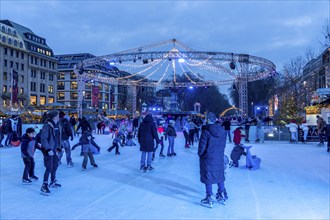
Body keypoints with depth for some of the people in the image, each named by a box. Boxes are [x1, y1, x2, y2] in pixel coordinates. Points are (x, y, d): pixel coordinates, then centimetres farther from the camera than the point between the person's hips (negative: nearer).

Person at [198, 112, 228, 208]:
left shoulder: (206, 132, -19)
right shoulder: (222, 131, -1)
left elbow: (202, 146, -15)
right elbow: (223, 145, 7)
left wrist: (200, 154, 3)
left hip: (208, 159, -5)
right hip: (220, 158, 5)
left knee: (208, 178, 7)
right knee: (220, 176, 20)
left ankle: (209, 199, 14)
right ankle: (222, 195, 32)